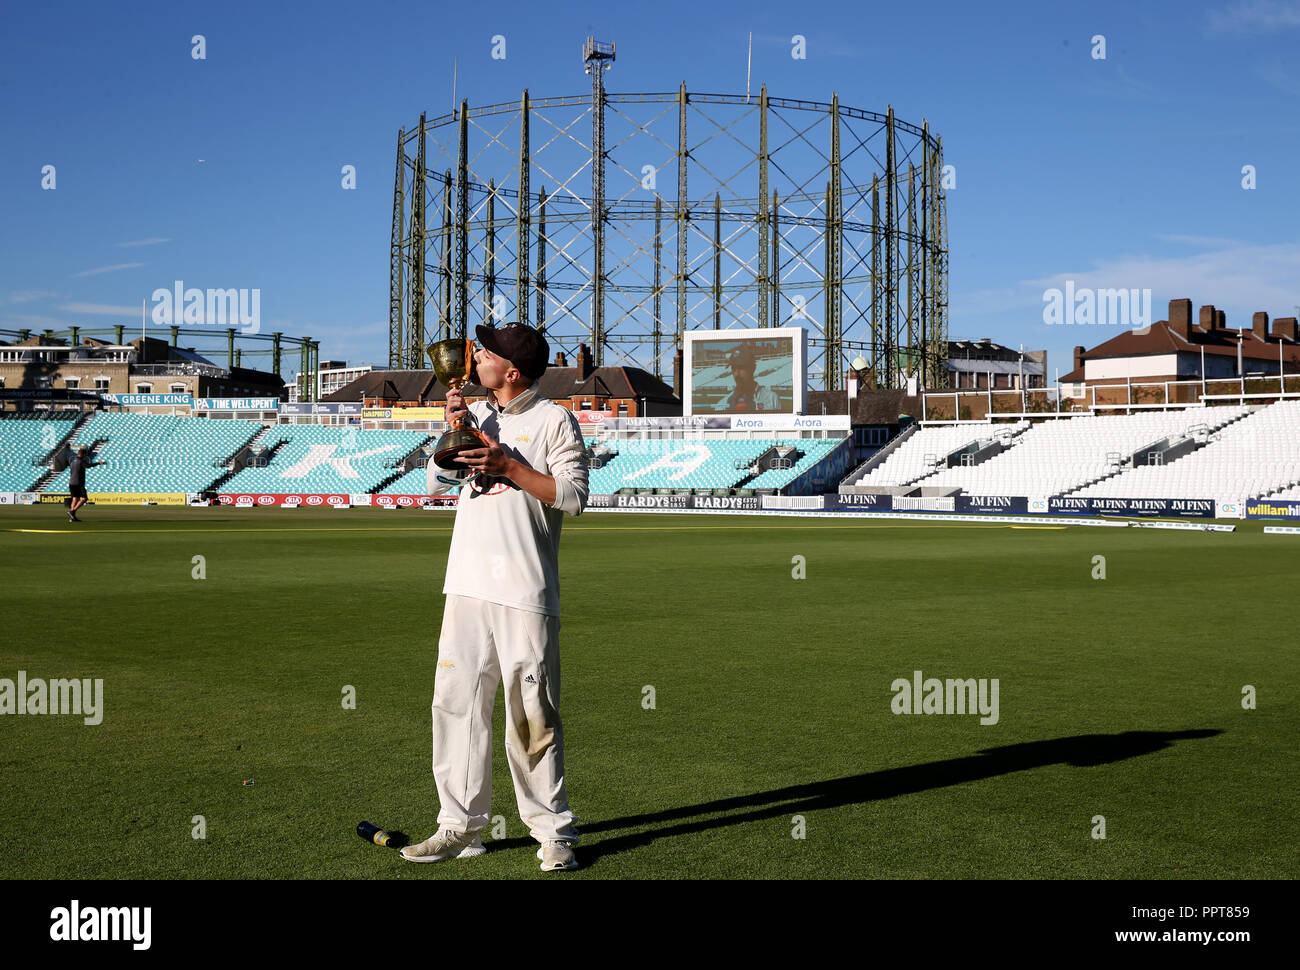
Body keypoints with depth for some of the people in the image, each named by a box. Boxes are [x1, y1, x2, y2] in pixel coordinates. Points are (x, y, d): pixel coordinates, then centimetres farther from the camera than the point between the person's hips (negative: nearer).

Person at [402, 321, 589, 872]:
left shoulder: (554, 420, 0)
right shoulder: (476, 416, 17)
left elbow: (573, 497, -8)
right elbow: (436, 482, 14)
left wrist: (507, 465, -14)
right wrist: (453, 428, -1)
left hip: (525, 589, -5)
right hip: (467, 583, 6)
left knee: (533, 712, -3)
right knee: (456, 701, 4)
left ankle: (552, 830, 7)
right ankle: (460, 827, 12)